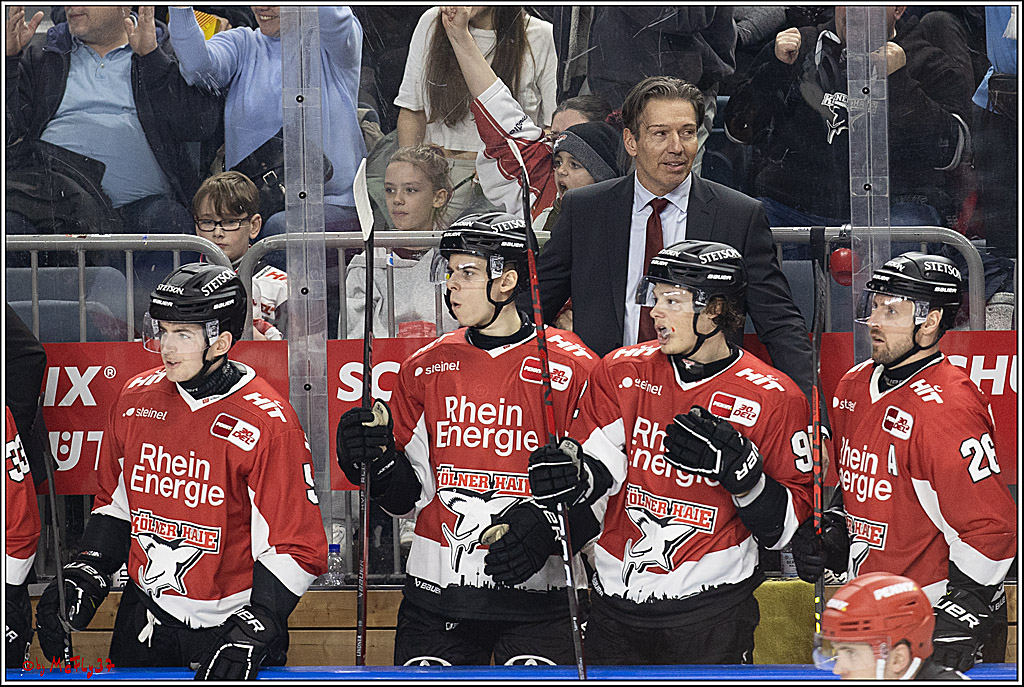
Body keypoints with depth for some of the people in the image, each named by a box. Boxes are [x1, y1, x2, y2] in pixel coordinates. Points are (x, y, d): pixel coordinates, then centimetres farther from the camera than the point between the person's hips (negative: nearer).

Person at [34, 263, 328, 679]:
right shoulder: (135, 399, 1)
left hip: (231, 623, -5)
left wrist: (255, 630, -25)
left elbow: (296, 547, -16)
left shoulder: (267, 422, -17)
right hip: (144, 624, 5)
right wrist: (84, 574, 2)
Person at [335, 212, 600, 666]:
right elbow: (409, 498, 12)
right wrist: (378, 461, -8)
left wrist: (545, 527, -20)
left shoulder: (575, 369, -5)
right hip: (436, 598, 4)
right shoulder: (425, 368, 9)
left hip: (536, 598, -4)